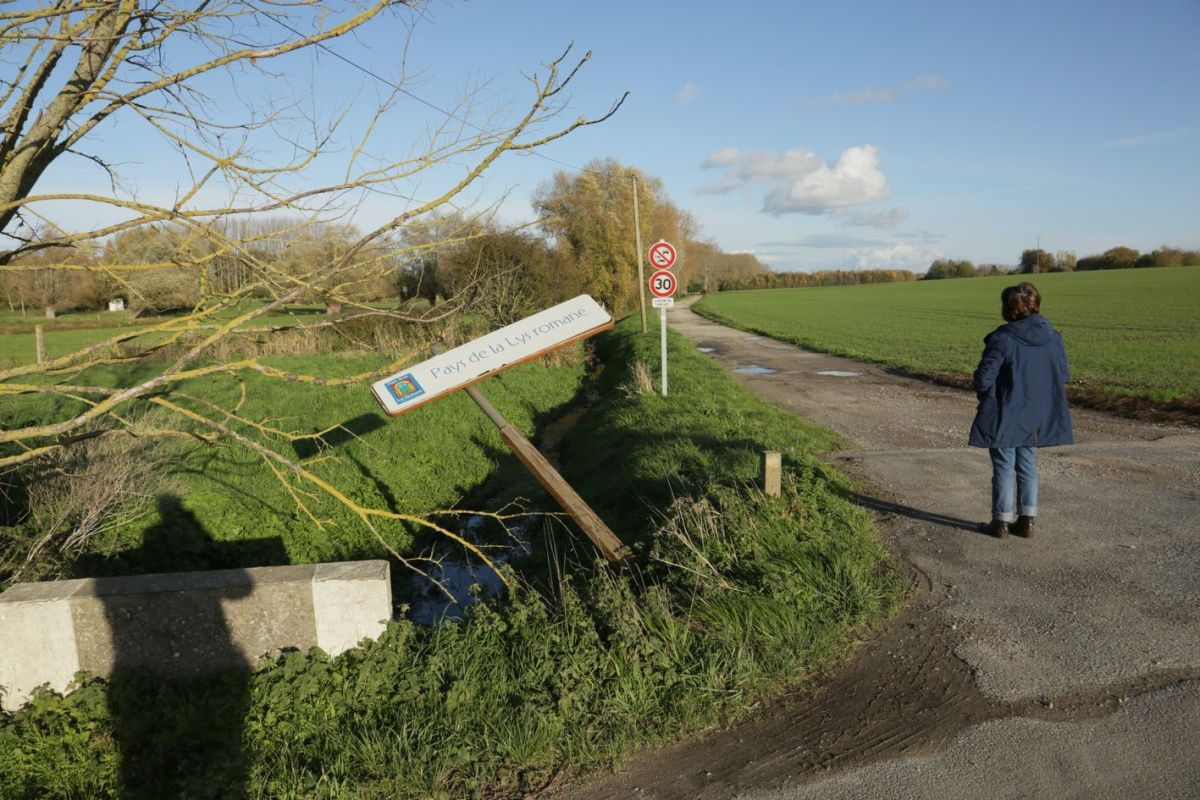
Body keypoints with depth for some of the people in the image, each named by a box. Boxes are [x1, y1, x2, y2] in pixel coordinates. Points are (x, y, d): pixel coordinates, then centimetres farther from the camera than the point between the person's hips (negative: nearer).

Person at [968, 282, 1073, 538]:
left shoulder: (1002, 339, -19)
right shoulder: (1053, 337, -1)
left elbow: (983, 379, -19)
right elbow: (1063, 375, 6)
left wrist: (985, 397, 2)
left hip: (1005, 416, -5)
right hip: (1036, 417, 5)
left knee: (1003, 468, 6)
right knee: (1028, 466, 17)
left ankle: (1001, 522, 14)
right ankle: (1027, 520, 19)